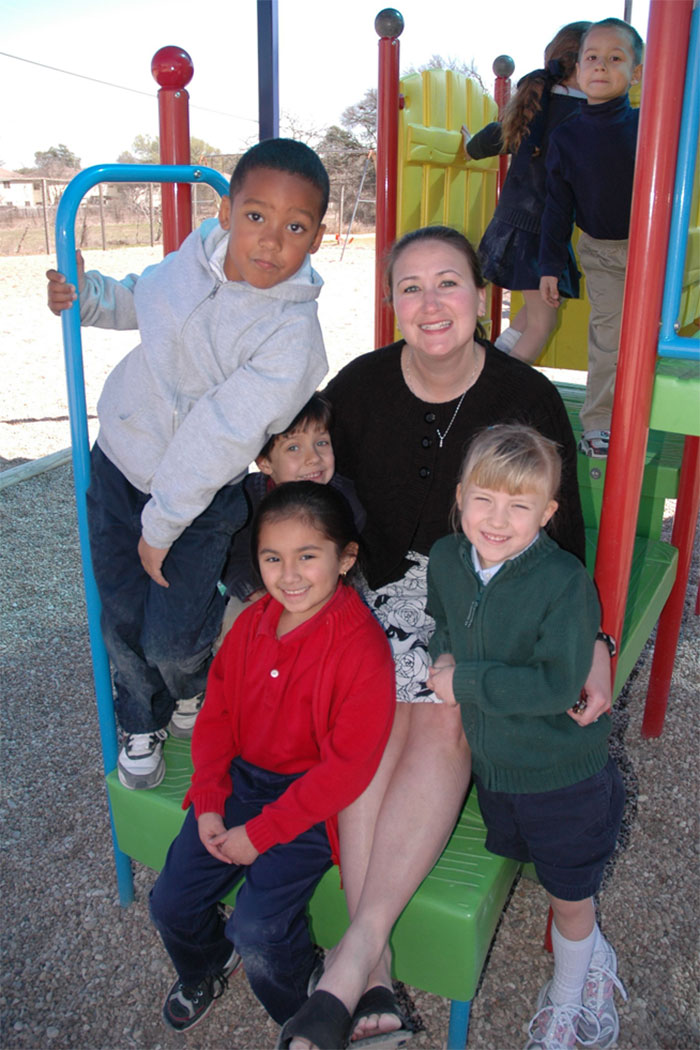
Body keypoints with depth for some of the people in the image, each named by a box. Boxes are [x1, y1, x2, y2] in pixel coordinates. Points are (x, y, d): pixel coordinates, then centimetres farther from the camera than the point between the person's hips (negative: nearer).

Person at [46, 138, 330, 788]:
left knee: (169, 640, -3)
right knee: (122, 619, 12)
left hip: (198, 498, -4)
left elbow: (220, 436, -25)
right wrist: (86, 296, 0)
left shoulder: (293, 335, -25)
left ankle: (193, 689, 38)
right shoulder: (196, 256, -7)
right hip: (119, 461, 5)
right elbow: (143, 298, 18)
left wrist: (162, 524, -22)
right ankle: (141, 725, 41)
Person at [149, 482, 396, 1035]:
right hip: (239, 781, 6)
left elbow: (348, 765, -21)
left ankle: (306, 1019, 19)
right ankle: (205, 969, 41)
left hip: (312, 802, -6)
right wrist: (208, 802, -4)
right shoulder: (252, 622, -2)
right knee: (171, 902, 4)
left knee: (258, 930, -16)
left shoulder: (362, 646, -22)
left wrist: (260, 834, -18)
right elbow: (217, 711, 7)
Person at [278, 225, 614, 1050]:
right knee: (382, 713, -25)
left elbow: (560, 539, -3)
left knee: (443, 719, -27)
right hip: (375, 590, 1)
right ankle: (375, 977, -18)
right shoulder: (358, 388, -3)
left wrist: (592, 642, -14)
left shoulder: (528, 400, -7)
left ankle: (355, 951, -20)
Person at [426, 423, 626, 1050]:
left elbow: (559, 684, -31)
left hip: (564, 774, -5)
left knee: (569, 897, 16)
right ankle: (596, 960, 54)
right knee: (534, 869, 25)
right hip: (490, 763, 6)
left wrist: (464, 680, -25)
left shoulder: (565, 581, -27)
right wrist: (444, 654, -9)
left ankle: (566, 996, 46)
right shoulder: (446, 559, -8)